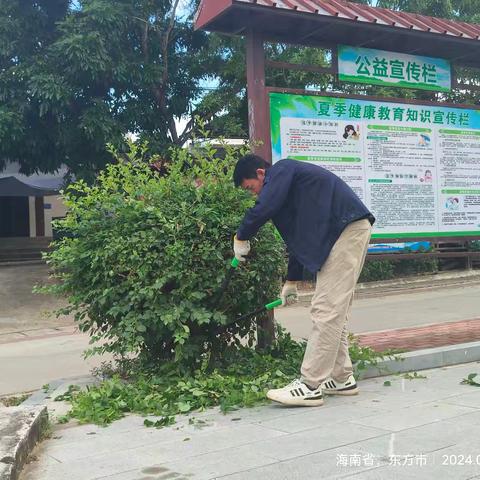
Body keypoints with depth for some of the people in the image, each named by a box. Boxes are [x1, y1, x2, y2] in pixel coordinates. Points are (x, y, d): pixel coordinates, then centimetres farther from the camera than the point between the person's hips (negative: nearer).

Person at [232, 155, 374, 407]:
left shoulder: (282, 169, -3)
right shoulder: (288, 182, 25)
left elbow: (263, 209, -21)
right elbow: (298, 237, 30)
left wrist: (241, 237, -4)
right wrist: (291, 281, 34)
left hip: (348, 228, -10)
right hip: (343, 232, 10)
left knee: (326, 310, -11)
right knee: (335, 310, 12)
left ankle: (310, 386, -9)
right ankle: (342, 379, 18)